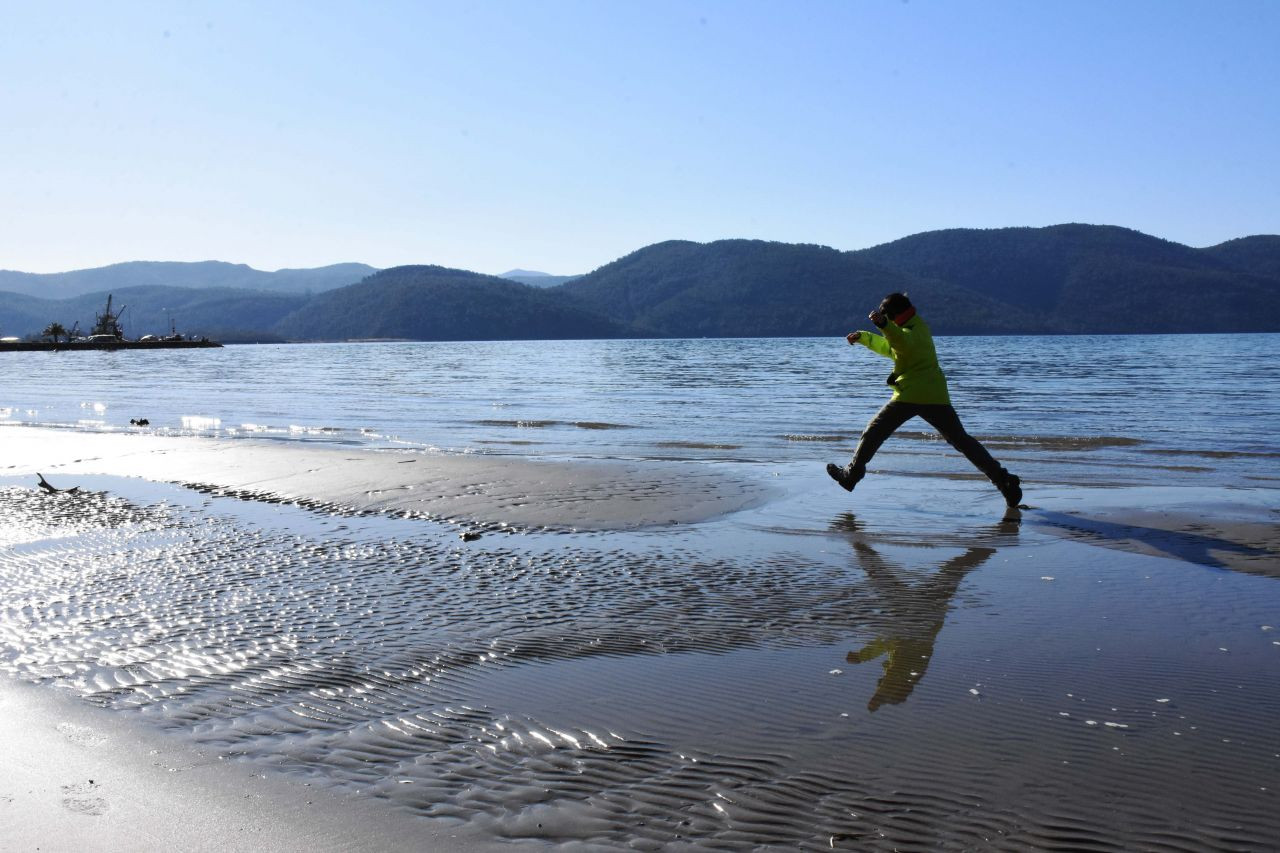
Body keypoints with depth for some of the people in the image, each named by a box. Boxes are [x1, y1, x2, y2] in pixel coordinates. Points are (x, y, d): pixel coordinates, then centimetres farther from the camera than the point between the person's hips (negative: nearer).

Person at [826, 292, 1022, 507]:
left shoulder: (910, 332, -9)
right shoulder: (919, 326, 21)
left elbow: (904, 344, -36)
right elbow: (890, 348, 33)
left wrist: (883, 324, -52)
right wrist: (863, 337, 32)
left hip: (910, 396, -8)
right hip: (936, 397, 8)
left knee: (874, 432, 8)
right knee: (962, 441, 6)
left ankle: (851, 474, 12)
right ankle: (1002, 479, -3)